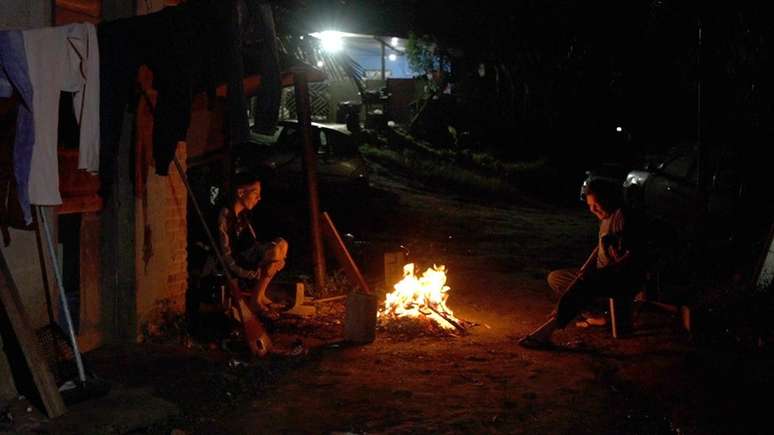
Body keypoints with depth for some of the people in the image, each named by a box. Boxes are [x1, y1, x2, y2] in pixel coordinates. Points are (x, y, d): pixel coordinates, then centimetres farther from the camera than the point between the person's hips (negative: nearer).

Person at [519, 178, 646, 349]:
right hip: (604, 276, 10)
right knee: (555, 278, 5)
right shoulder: (606, 218, 15)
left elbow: (633, 255, -19)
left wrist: (605, 271, -24)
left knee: (583, 284, -36)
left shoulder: (623, 216, -12)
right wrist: (583, 271, 8)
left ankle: (547, 330, -42)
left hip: (625, 280, -10)